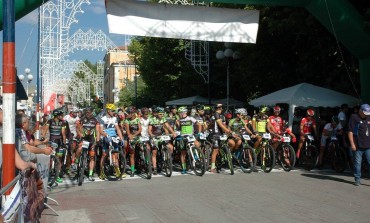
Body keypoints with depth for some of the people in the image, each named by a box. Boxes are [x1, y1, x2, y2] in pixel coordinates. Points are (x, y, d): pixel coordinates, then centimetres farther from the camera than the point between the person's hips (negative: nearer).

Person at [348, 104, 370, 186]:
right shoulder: (354, 117, -3)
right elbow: (350, 132, -7)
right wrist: (352, 144, -12)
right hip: (358, 146, -3)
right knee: (357, 163, 4)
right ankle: (357, 179, 15)